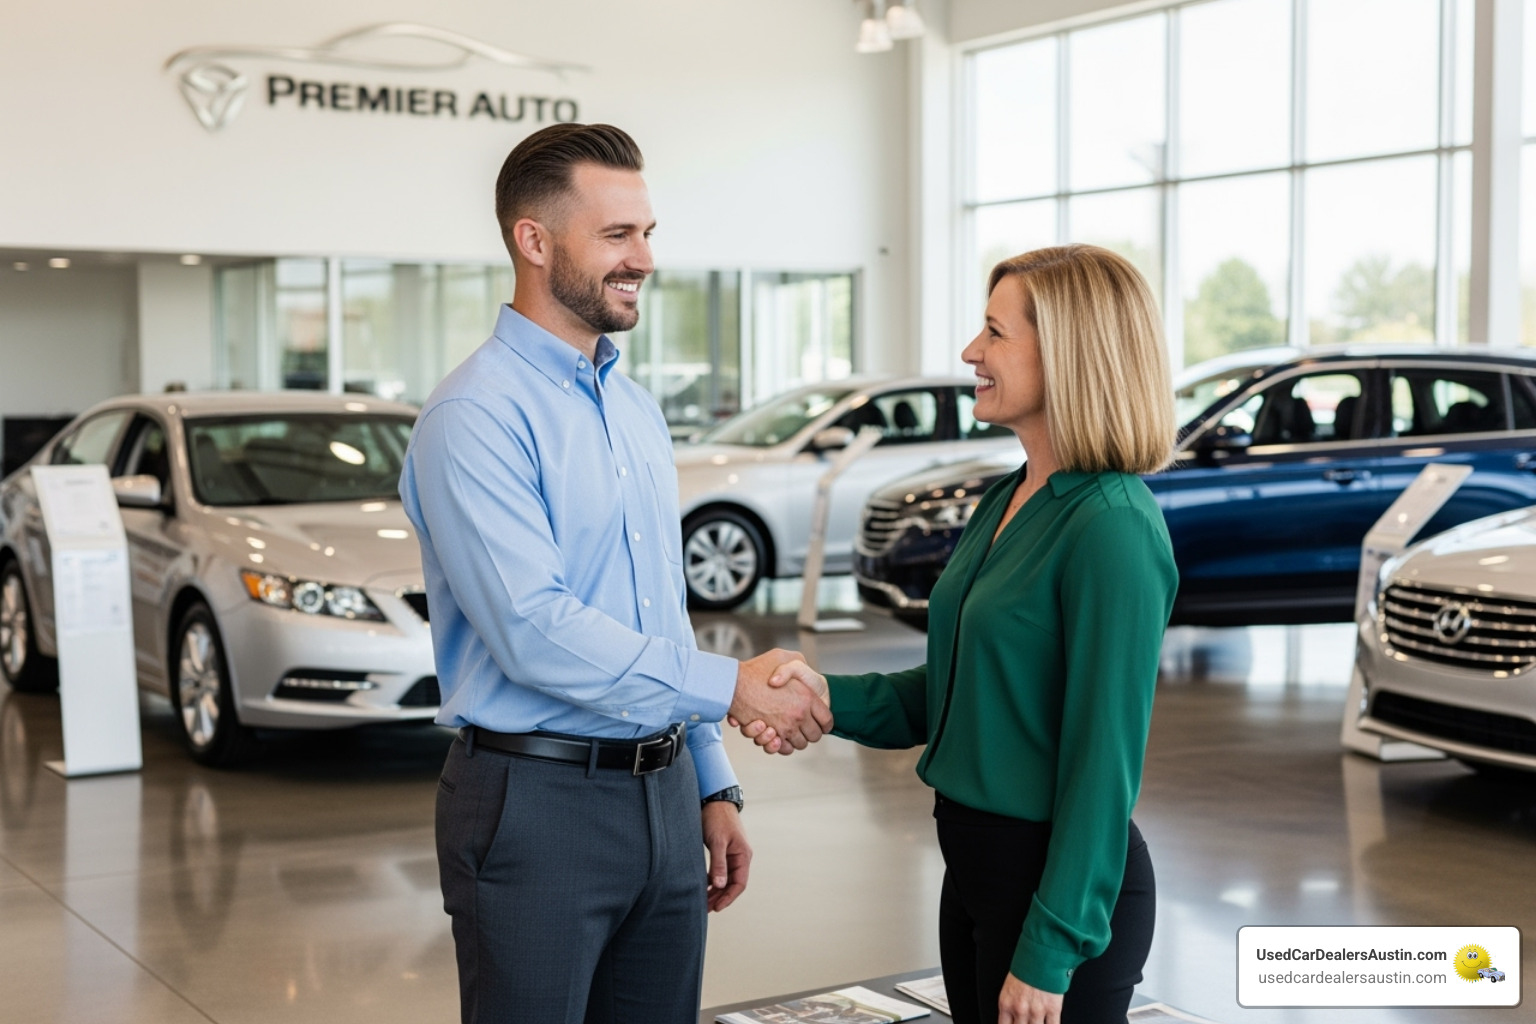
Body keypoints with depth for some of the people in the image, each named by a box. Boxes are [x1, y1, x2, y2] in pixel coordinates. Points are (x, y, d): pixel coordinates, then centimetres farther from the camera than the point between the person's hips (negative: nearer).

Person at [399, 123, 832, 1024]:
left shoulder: (638, 411, 13)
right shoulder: (477, 417, -13)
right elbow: (534, 633, -23)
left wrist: (713, 787, 15)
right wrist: (735, 686, -18)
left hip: (663, 796, 7)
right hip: (537, 804, -7)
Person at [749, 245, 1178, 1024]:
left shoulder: (1111, 527, -19)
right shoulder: (1005, 504, 8)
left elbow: (1104, 759, -20)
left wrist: (1049, 952, -18)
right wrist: (830, 696, -5)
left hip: (1062, 884, -9)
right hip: (976, 868, 9)